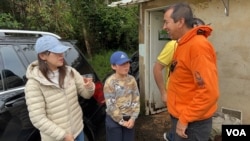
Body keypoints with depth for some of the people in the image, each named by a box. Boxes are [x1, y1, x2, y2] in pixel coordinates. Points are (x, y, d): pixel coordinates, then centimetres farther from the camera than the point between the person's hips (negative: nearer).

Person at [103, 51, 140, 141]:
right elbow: (111, 105, -17)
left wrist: (133, 118, -9)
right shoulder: (110, 82, -17)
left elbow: (136, 100, -1)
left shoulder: (131, 79, -2)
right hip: (114, 119, -4)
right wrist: (121, 121, -14)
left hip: (129, 118, 4)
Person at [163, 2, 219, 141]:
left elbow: (209, 92, -28)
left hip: (191, 123, -9)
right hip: (180, 117, 9)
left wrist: (185, 119, -21)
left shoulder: (198, 46, -23)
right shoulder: (184, 44, 8)